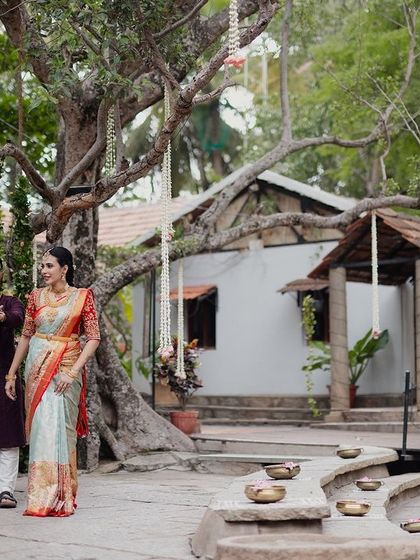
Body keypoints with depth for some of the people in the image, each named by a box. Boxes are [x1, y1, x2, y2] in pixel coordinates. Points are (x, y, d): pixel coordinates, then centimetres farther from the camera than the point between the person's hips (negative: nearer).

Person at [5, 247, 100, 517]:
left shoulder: (82, 296, -2)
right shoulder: (36, 297, 9)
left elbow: (94, 338, -5)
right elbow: (26, 336, 14)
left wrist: (73, 372, -15)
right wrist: (11, 374, 12)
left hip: (67, 367, -3)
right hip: (38, 366, 3)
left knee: (59, 427, -8)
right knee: (41, 426, 0)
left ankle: (59, 498, -3)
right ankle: (42, 496, 6)